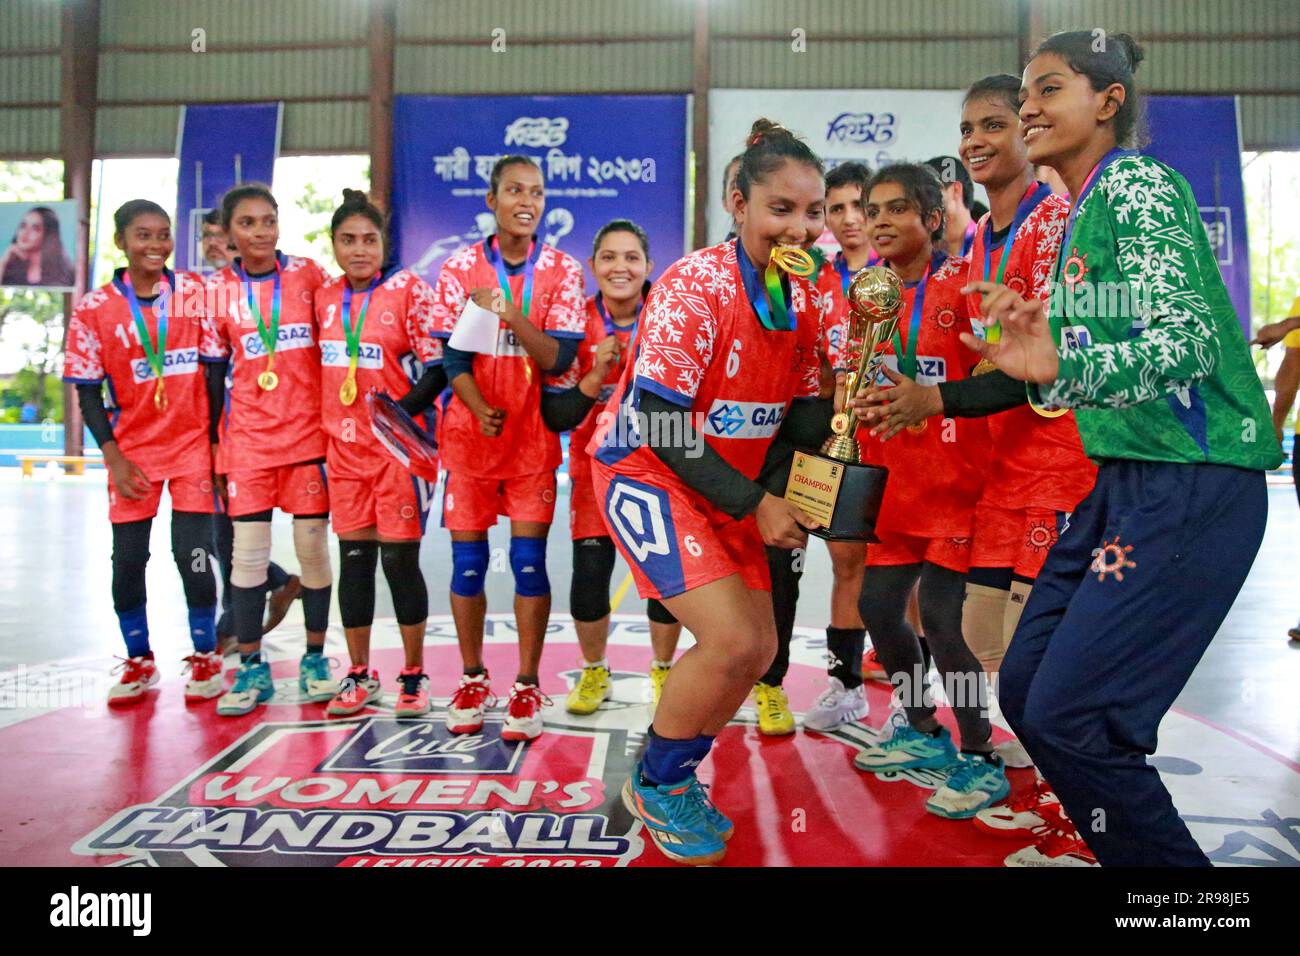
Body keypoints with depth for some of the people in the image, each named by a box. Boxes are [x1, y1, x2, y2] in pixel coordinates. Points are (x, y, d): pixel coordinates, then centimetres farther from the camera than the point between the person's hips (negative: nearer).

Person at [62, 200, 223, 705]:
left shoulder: (194, 292, 0)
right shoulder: (94, 308, 0)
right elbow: (88, 390, 1)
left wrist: (216, 438, -2)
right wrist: (114, 457, -7)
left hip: (192, 442, -1)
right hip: (132, 449, 1)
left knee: (192, 554, -5)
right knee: (127, 559, 5)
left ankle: (205, 657, 14)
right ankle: (138, 662, 24)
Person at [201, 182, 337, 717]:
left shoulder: (308, 275, 3)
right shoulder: (218, 290, 5)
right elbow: (214, 372, 9)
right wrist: (214, 444, 6)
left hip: (309, 432, 0)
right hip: (247, 438, 1)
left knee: (313, 544, 3)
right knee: (247, 550, 0)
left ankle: (315, 658, 17)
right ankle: (251, 668, 11)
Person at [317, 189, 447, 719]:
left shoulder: (409, 289, -6)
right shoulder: (325, 296, 9)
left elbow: (438, 367, -10)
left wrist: (403, 410, -22)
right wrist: (324, 428, 11)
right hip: (344, 446, 5)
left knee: (399, 559, 0)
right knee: (353, 558, 9)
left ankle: (413, 676, 15)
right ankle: (358, 676, 21)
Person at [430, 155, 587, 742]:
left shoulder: (563, 271, 2)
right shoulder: (460, 269, 3)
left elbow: (560, 359, -8)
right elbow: (453, 358, -1)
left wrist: (508, 314, -23)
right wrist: (482, 411, -18)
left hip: (534, 435, -1)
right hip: (468, 432, 1)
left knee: (529, 560, -3)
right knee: (467, 561, 4)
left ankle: (527, 686, 9)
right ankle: (472, 679, 21)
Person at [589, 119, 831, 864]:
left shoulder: (803, 297, 1)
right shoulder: (695, 286, -21)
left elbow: (795, 409, 8)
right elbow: (656, 422, -23)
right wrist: (753, 503, -22)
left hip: (731, 484, 8)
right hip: (648, 471, -8)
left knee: (760, 648, 6)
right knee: (732, 641, -19)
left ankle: (677, 777, 29)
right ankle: (654, 786, 8)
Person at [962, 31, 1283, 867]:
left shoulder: (1136, 182, -10)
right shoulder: (1084, 209, 15)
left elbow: (1187, 340, -24)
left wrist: (1060, 367, -38)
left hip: (1193, 485, -9)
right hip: (1128, 479, 9)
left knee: (1070, 718, -12)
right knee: (1026, 691, 9)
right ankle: (1140, 849, 25)